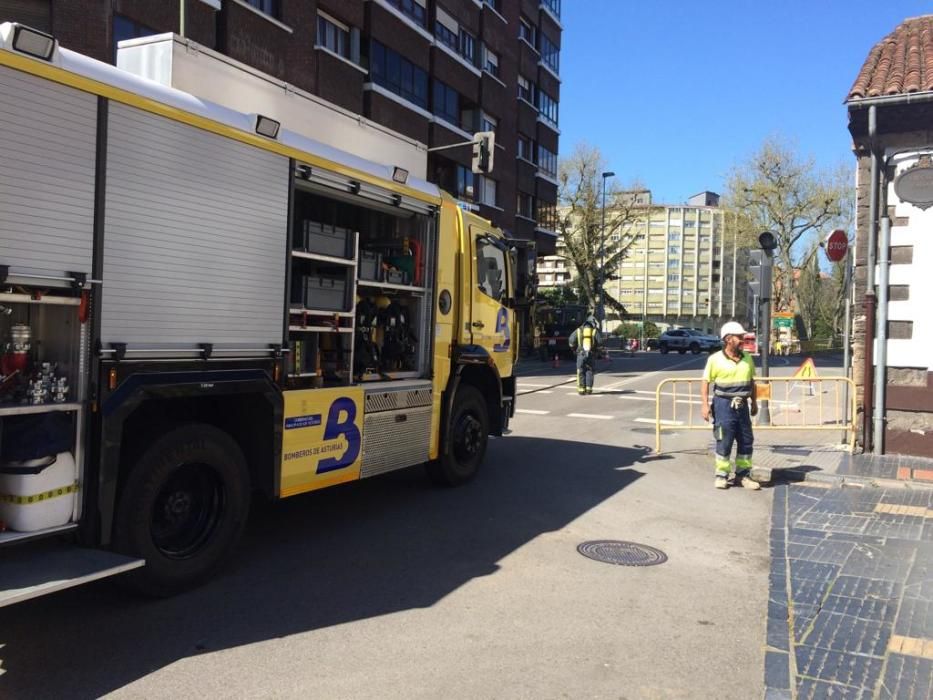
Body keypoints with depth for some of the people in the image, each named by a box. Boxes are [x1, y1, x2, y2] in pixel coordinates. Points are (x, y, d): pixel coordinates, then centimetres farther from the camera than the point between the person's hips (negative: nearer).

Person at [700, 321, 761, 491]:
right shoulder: (715, 359, -8)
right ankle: (721, 475, 11)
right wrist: (705, 404, -14)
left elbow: (751, 381, 17)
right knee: (724, 441, -1)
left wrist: (754, 402, 17)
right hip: (723, 404, -5)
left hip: (742, 405, 5)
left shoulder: (747, 358, 7)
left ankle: (743, 475, 21)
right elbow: (705, 382, -7)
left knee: (746, 441, 8)